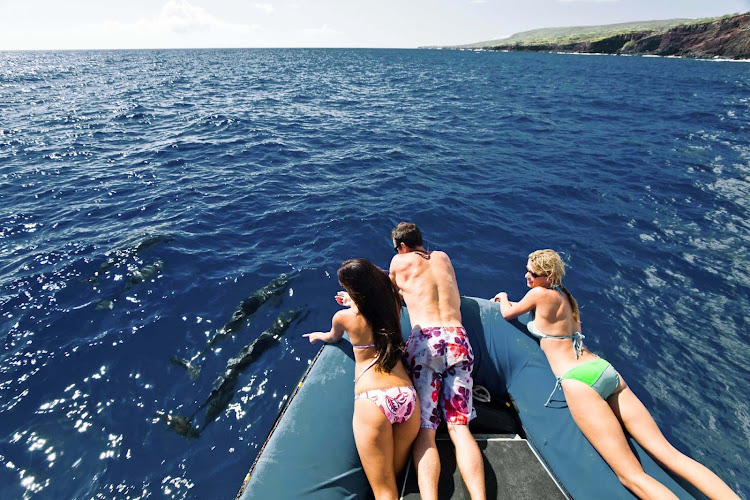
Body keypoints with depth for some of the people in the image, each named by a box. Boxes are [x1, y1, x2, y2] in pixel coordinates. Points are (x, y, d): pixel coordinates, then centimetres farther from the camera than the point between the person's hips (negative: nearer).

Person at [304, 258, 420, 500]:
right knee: (395, 476, 20)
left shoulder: (344, 316, 0)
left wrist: (318, 335, 47)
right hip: (408, 397, 5)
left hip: (372, 401, -4)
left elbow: (333, 338, 26)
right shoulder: (392, 305, 8)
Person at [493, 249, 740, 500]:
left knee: (632, 475, -12)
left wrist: (503, 297, 31)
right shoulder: (563, 295, 19)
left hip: (579, 379, -9)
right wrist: (510, 301, 44)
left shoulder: (540, 293, -5)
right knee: (668, 452, 3)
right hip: (606, 371, 9)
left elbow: (508, 314, 10)